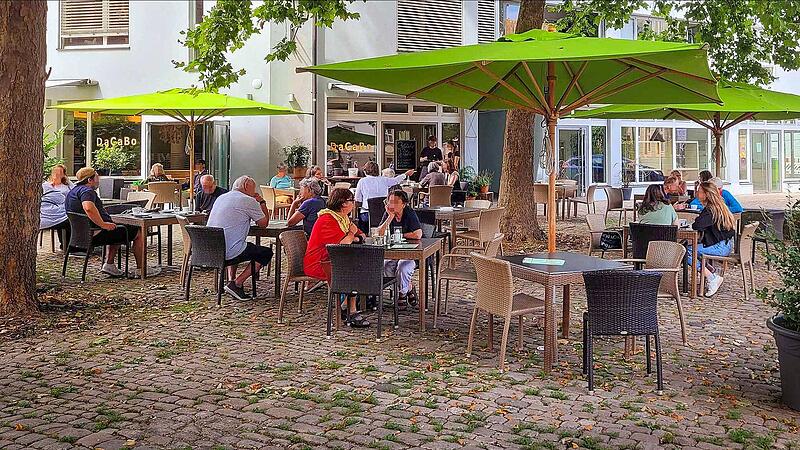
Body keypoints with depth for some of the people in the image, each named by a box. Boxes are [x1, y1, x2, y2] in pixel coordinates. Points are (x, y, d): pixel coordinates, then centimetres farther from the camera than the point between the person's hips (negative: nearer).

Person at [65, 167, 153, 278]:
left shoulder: (73, 191, 17)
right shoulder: (87, 191, -17)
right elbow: (89, 208, -38)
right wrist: (103, 224, -29)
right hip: (96, 234, -11)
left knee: (118, 231, 36)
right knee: (139, 232, -1)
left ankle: (109, 264, 21)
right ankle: (140, 270, 4)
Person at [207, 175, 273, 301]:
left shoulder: (221, 198, 17)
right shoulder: (249, 201, -7)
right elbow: (264, 223, 3)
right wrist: (262, 202, 16)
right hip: (229, 254, -8)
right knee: (267, 253, 11)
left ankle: (231, 280, 23)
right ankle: (236, 283, 0)